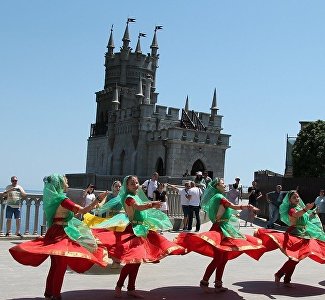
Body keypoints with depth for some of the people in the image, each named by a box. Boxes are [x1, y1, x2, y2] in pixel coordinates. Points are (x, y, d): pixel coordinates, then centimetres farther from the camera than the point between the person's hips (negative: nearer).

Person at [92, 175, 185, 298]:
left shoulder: (137, 196, 15)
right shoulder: (128, 197, -13)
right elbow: (138, 207, -33)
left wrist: (152, 204, 13)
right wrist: (152, 205, -45)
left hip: (141, 229, 9)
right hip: (133, 230, -9)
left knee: (137, 260, 11)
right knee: (133, 260, -14)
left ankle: (131, 289, 18)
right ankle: (118, 287, -1)